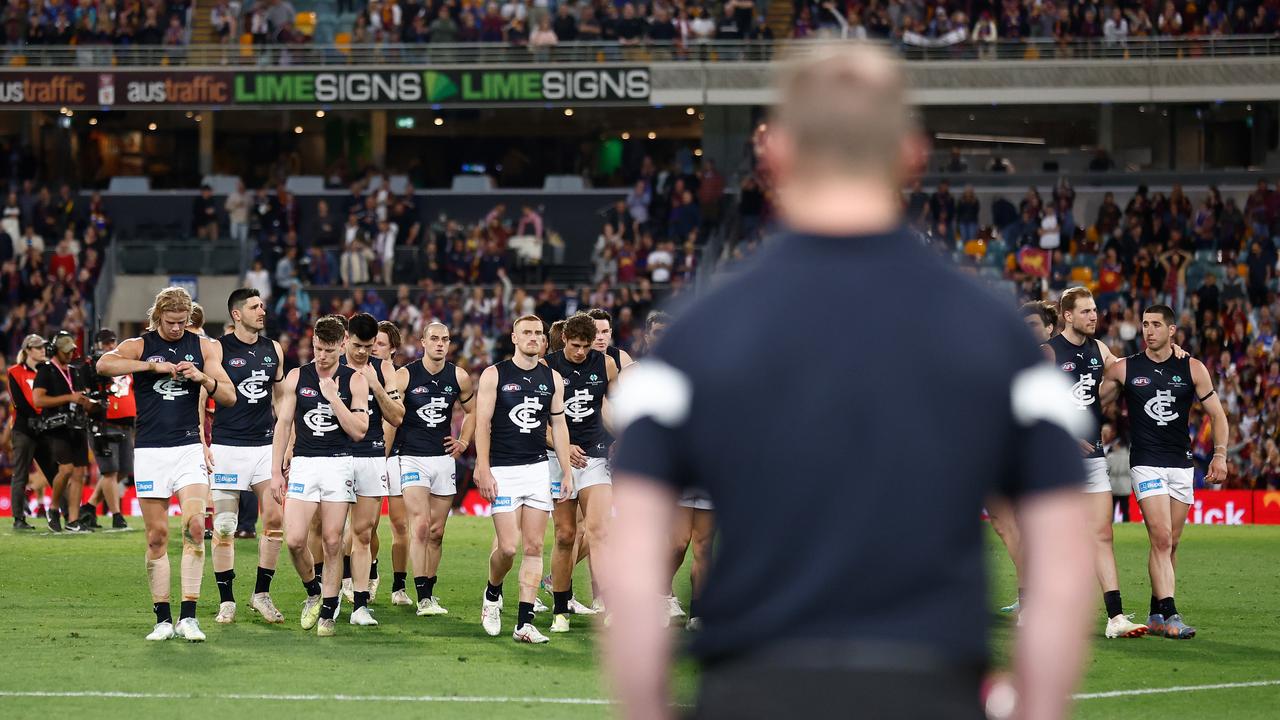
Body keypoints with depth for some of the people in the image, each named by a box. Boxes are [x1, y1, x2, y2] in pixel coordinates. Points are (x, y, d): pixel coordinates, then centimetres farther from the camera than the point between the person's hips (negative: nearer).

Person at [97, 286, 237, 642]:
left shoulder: (203, 348, 9)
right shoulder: (139, 346, 2)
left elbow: (229, 397, 7)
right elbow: (104, 364, -18)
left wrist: (203, 378, -13)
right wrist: (153, 366, -22)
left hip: (189, 448, 1)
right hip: (150, 451, -1)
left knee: (195, 525, -15)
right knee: (157, 535, 0)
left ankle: (188, 616, -13)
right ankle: (163, 619, 7)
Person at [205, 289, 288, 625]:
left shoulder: (273, 350, 10)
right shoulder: (218, 349, -4)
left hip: (266, 445, 4)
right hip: (227, 446, -4)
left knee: (276, 518, -5)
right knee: (224, 527, -3)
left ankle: (261, 594, 8)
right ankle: (226, 601, 6)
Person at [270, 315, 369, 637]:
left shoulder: (354, 381, 2)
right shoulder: (296, 377, 5)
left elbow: (358, 430, -6)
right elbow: (283, 424, 7)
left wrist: (333, 397, -13)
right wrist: (276, 471, 2)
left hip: (339, 465, -1)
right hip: (303, 464, 1)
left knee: (332, 542, -1)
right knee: (294, 540, -10)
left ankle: (327, 613, 7)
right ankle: (313, 592, 16)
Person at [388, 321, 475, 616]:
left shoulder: (458, 377, 4)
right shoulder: (405, 376, -6)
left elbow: (472, 411, 22)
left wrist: (463, 442, 11)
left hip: (444, 458, 4)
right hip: (412, 457, -4)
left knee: (436, 531, 8)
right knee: (420, 526, -15)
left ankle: (429, 591, 18)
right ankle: (423, 599, -17)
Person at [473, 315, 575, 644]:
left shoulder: (552, 379, 10)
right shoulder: (494, 375, -2)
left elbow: (559, 426, 14)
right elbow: (482, 425, -5)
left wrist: (567, 472, 9)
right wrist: (484, 471, -12)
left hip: (538, 468, 4)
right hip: (503, 470, -4)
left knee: (534, 547, -1)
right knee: (508, 547, -10)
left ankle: (525, 623, 0)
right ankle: (492, 595, 21)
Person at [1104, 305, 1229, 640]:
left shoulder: (1193, 369, 4)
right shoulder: (1125, 369, 0)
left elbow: (1217, 414, 9)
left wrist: (1220, 455, 0)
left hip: (1181, 464, 3)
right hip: (1146, 463, -3)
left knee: (1171, 544, 7)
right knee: (1161, 540, -16)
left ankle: (1156, 613, 19)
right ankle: (1169, 615, -21)